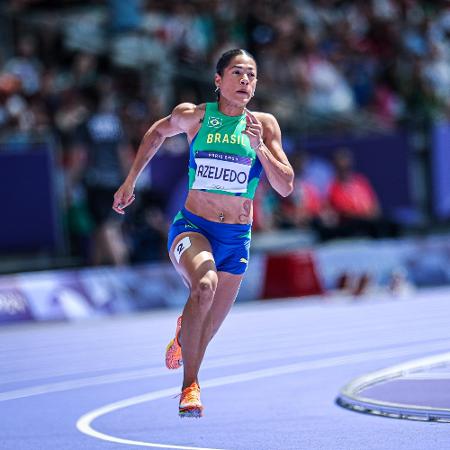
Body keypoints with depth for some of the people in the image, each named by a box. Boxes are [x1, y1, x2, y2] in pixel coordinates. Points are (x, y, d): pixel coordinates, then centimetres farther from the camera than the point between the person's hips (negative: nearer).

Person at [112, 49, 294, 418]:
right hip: (191, 227, -2)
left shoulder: (264, 124, -1)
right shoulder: (193, 116, -2)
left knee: (206, 331, 10)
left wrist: (260, 148, -19)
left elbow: (286, 187, -5)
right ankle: (190, 385, -25)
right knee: (204, 284, -35)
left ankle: (182, 338, 49)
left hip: (236, 238, 2)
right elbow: (158, 132, 20)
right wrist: (130, 181, 20)